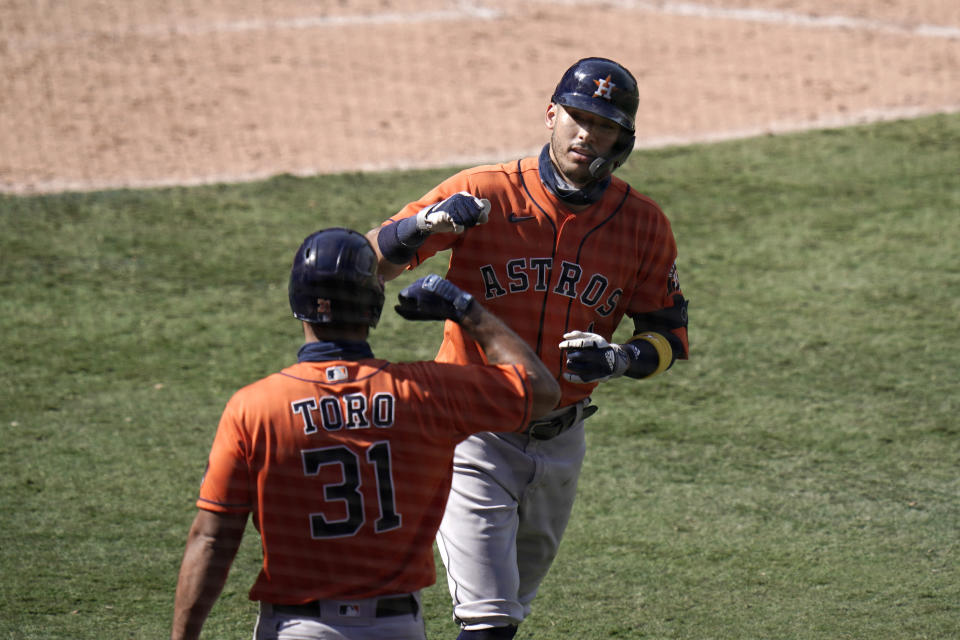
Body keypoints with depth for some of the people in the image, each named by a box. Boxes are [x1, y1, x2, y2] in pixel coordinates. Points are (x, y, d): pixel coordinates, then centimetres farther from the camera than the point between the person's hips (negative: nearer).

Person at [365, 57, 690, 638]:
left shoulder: (643, 224, -2)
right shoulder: (483, 194, -10)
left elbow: (670, 335, 4)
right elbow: (371, 260, -11)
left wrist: (620, 360, -18)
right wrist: (427, 224, -32)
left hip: (560, 442, 4)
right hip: (475, 434, -4)